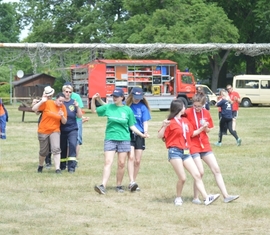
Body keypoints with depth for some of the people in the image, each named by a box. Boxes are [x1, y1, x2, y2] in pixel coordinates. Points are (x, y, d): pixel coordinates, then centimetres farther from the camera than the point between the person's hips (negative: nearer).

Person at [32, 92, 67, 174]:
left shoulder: (63, 107, -3)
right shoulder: (47, 103, -12)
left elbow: (64, 122, 1)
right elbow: (34, 109, -15)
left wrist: (62, 116, -20)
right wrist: (42, 101, -26)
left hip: (55, 131, 1)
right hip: (43, 131, -1)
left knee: (56, 148, -19)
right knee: (43, 151, 11)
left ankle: (57, 168, -17)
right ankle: (40, 166, 37)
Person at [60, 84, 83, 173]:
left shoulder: (73, 103, 1)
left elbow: (80, 116, 1)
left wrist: (77, 106, -15)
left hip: (72, 129, 0)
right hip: (62, 129, 0)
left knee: (72, 145, -17)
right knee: (62, 148, 9)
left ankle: (71, 166, -17)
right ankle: (62, 166, 27)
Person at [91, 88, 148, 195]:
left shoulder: (128, 110, 3)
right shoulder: (108, 107, 4)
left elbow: (131, 126, 8)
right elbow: (94, 110, 13)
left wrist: (141, 134, 1)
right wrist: (93, 100, -2)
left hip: (124, 139, 1)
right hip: (110, 139, -1)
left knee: (121, 164, 5)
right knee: (108, 162, -10)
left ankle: (119, 186, 18)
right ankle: (103, 186, -17)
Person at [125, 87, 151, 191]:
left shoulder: (143, 107, 4)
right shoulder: (126, 105, 1)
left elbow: (145, 122, 1)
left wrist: (146, 131, -16)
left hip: (139, 135, 2)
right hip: (128, 134, -2)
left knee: (137, 160, 5)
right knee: (131, 157, -17)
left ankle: (133, 182, 18)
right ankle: (131, 182, -21)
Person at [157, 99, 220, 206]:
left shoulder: (185, 121, 14)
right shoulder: (170, 122, -6)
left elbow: (191, 133, 26)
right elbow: (160, 136, -10)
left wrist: (202, 128, 15)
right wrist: (164, 126, -27)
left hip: (186, 152, 7)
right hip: (175, 152, -7)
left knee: (197, 175, -1)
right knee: (182, 178, -8)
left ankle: (206, 198, -3)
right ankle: (178, 198, 14)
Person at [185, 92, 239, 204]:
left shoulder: (206, 113, 4)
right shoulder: (188, 112, -11)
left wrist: (205, 127, -8)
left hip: (205, 145, 5)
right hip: (193, 146, -5)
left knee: (216, 169, 2)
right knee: (200, 172, -11)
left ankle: (226, 196, 5)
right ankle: (195, 198, 5)